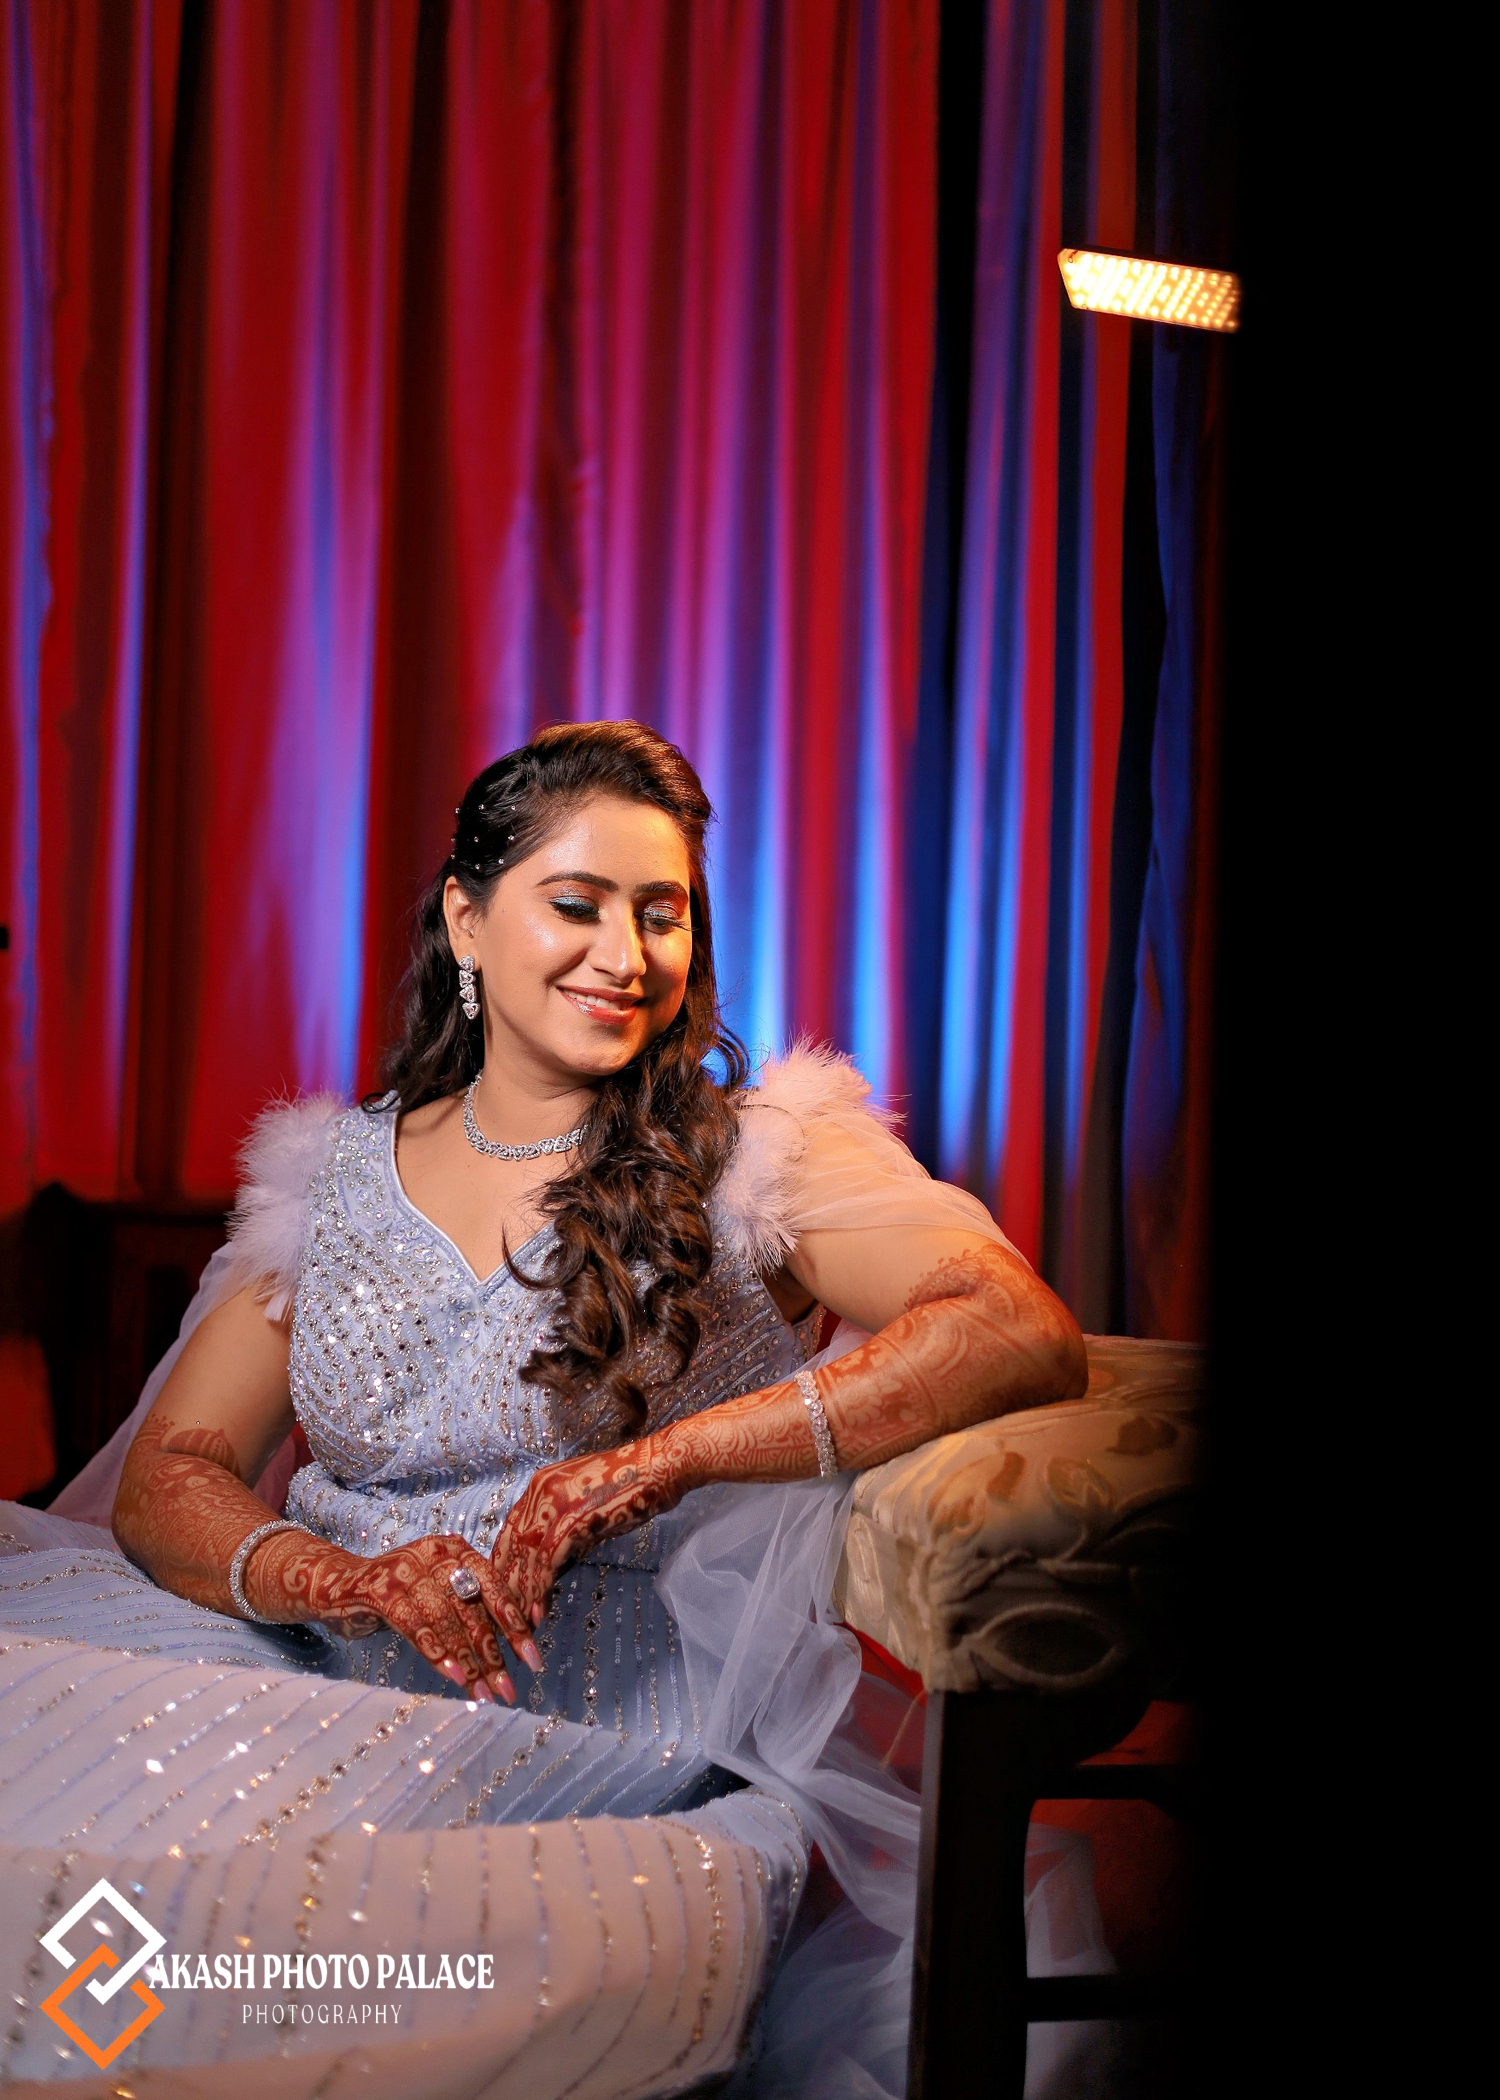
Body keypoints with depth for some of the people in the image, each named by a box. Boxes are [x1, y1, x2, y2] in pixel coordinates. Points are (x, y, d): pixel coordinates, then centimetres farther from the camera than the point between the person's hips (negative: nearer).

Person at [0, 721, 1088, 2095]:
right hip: (334, 1696, 4)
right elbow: (169, 1473, 7)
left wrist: (666, 1457, -23)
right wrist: (340, 1582, -16)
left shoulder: (757, 1155, 1)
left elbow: (1028, 1335, -15)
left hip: (633, 1754, -4)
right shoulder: (334, 1174, 13)